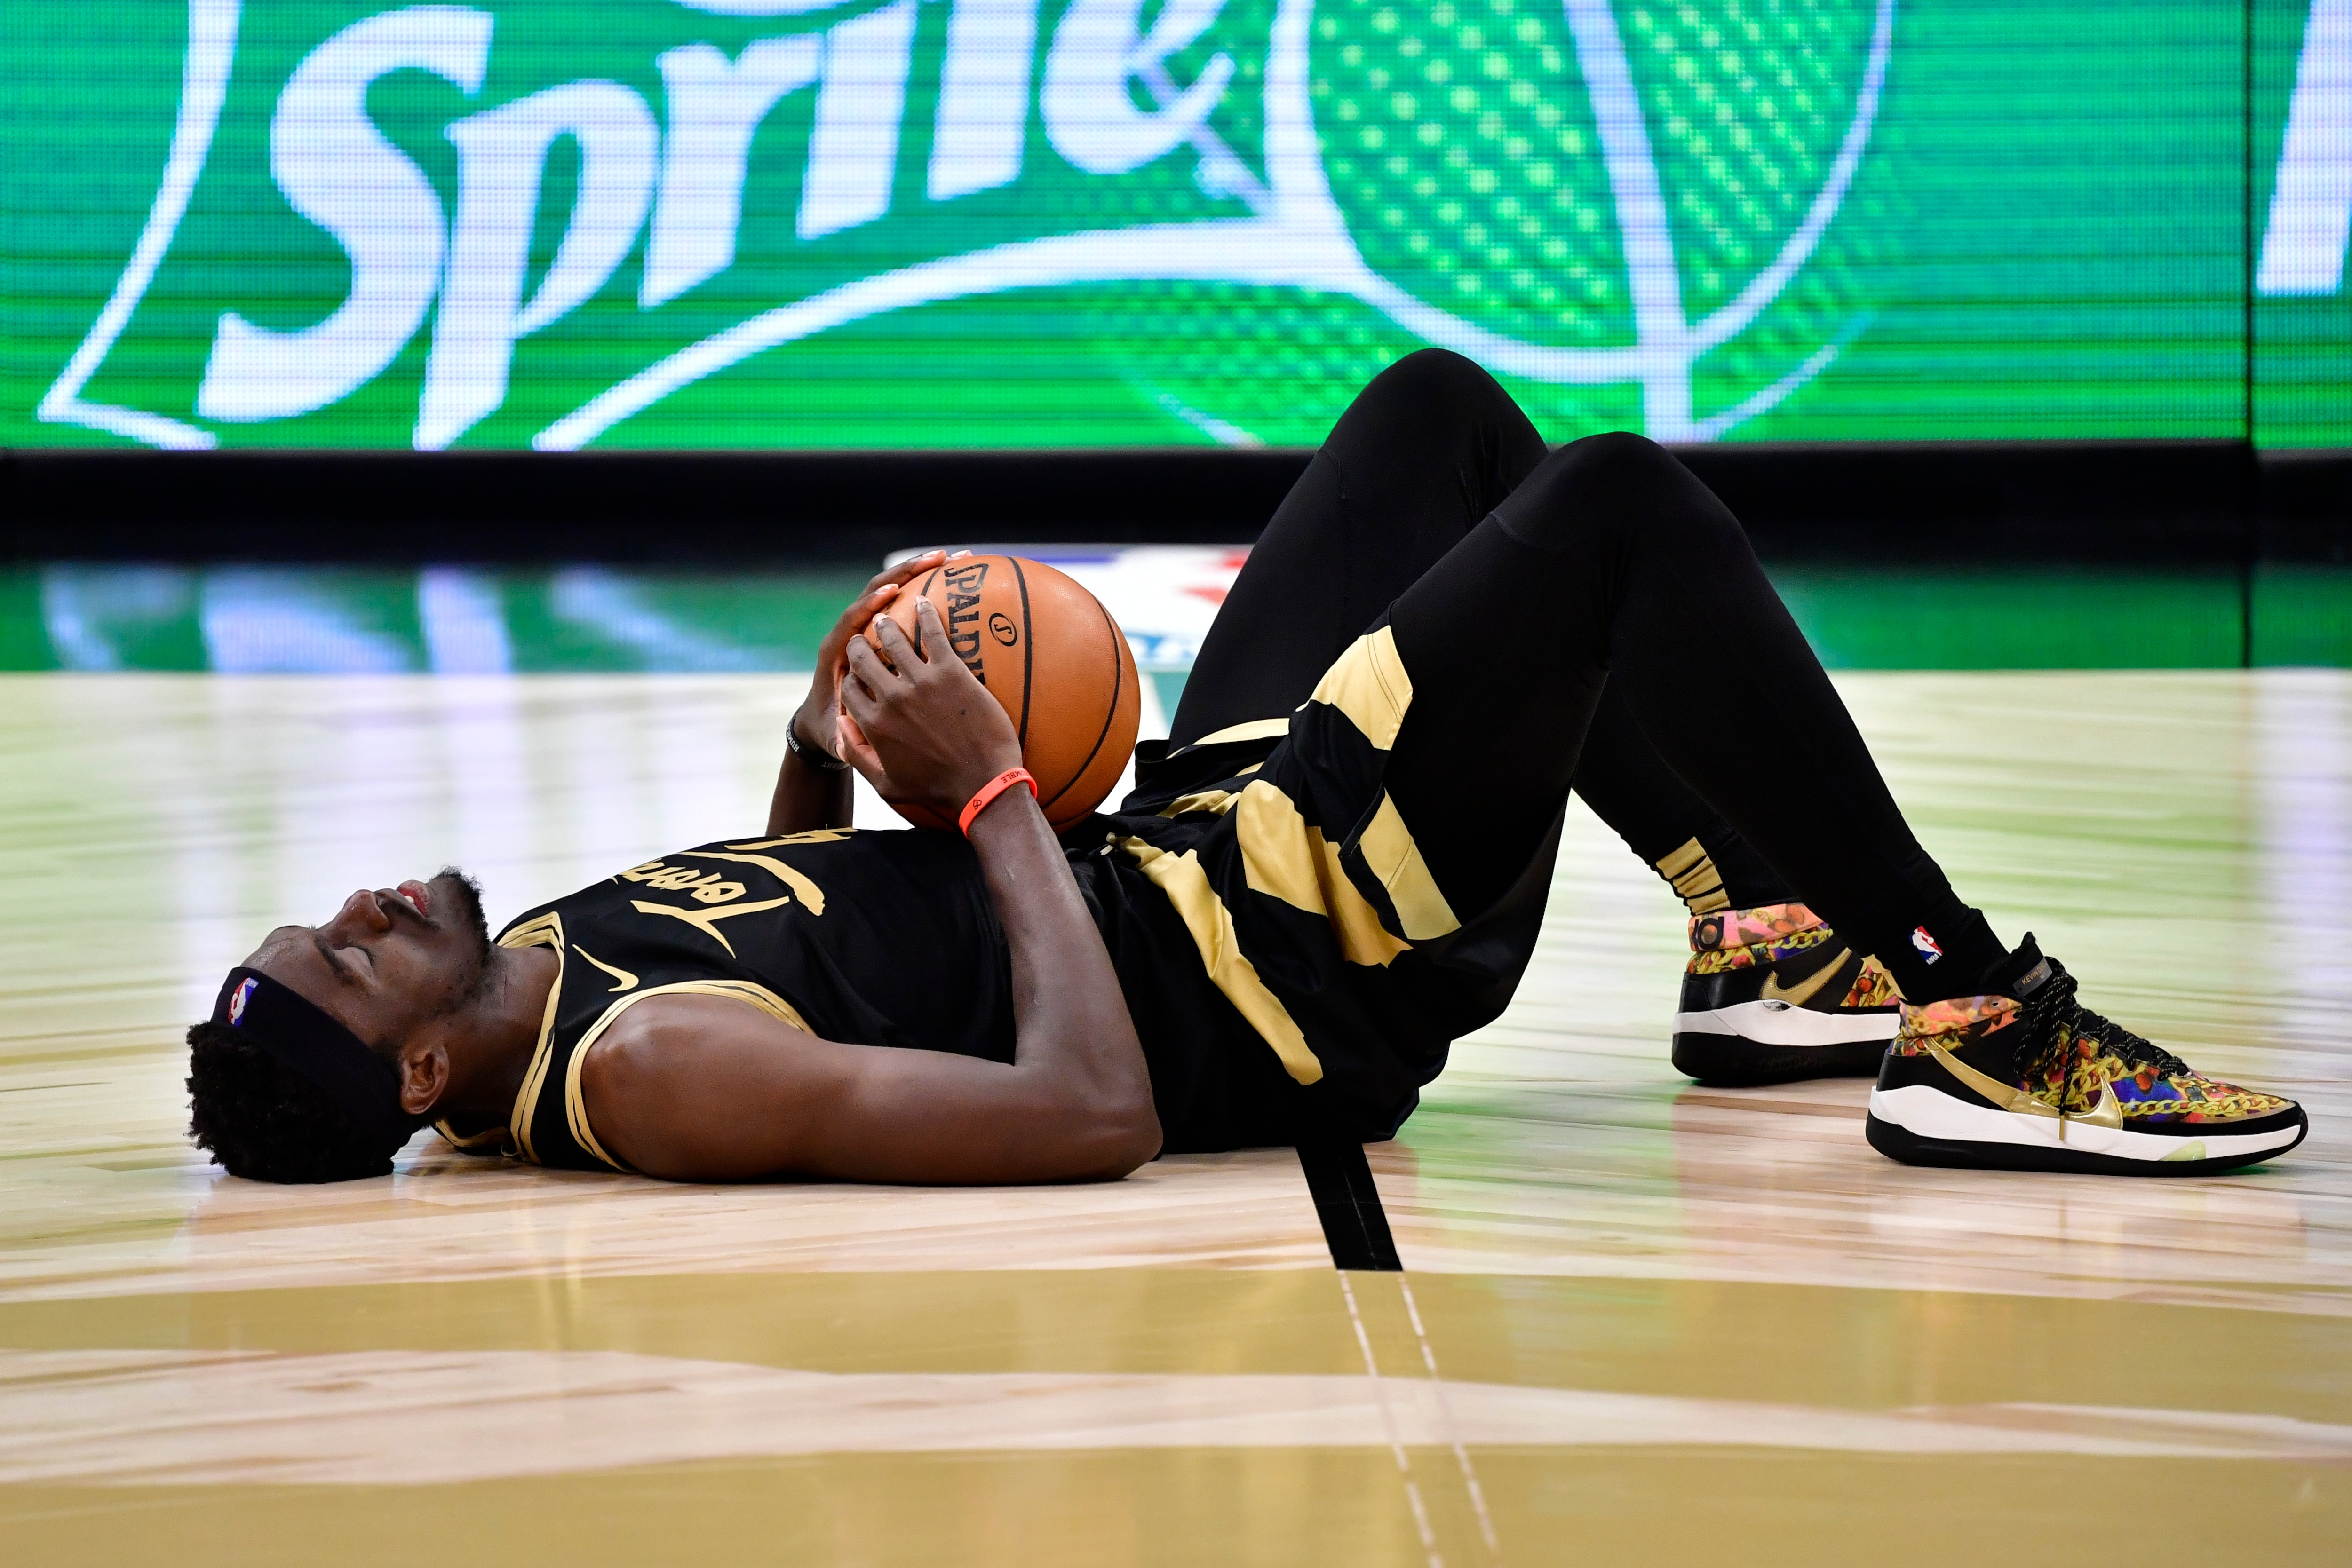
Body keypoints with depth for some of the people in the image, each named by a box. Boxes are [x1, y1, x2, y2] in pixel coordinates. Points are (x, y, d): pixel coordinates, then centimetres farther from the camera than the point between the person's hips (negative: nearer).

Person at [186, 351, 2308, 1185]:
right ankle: (1978, 1026, -6)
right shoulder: (642, 1075, -30)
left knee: (1438, 409, 18)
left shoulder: (553, 963, -2)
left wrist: (826, 740, 2)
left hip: (1178, 853, 10)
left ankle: (1767, 947, 25)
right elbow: (1092, 1115, -35)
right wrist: (988, 787, -26)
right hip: (1269, 975, -9)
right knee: (1625, 505, -17)